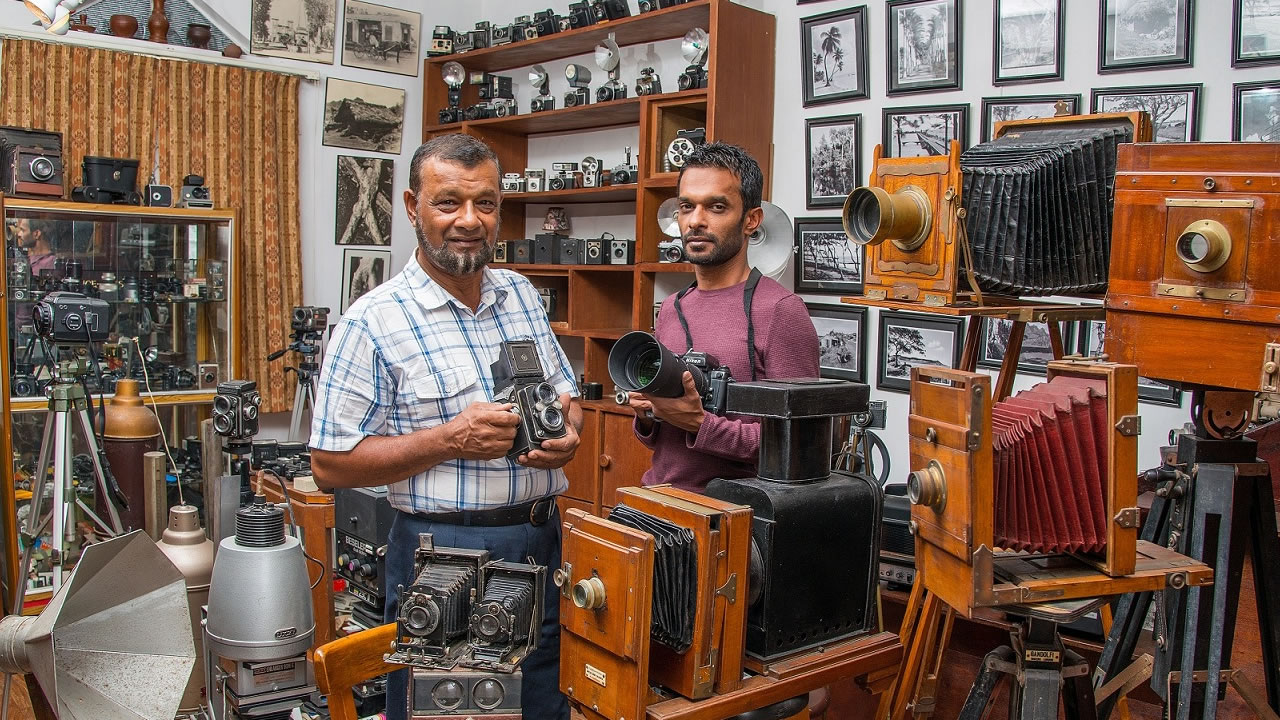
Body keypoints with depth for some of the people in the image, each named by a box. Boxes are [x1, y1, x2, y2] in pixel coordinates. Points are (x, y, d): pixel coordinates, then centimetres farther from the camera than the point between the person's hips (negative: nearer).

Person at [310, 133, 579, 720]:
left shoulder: (522, 295, 9)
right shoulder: (375, 321, -10)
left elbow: (566, 395, 16)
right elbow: (331, 464, -11)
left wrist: (568, 432, -7)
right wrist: (448, 440, -21)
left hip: (544, 542, 5)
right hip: (442, 553, -5)